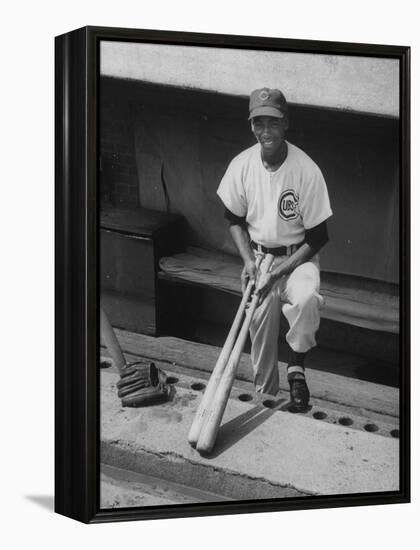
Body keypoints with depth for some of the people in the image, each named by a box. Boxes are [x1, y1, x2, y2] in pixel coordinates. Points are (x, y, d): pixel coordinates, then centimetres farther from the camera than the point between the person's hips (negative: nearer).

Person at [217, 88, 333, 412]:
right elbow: (234, 219, 6)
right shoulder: (242, 165, -8)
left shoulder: (306, 170, -19)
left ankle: (297, 367, -8)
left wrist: (279, 272, -19)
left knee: (306, 298, -33)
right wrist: (248, 261, -8)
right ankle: (264, 395, 23)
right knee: (260, 324, 2)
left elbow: (317, 237, -14)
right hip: (258, 255, 3)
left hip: (298, 256, -3)